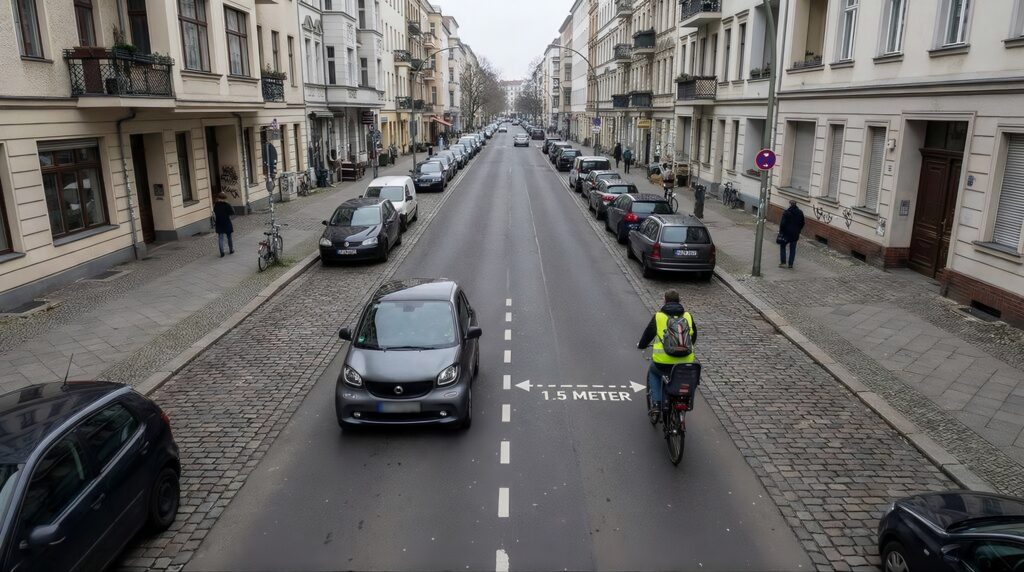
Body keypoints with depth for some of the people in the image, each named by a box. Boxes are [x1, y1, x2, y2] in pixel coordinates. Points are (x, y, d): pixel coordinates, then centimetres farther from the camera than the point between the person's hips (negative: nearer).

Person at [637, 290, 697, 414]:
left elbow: (648, 334, 13)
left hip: (663, 363, -2)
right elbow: (694, 337, 26)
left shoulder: (658, 316, 2)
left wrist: (640, 345, 35)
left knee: (653, 372, 31)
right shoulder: (688, 316, 10)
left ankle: (656, 403, 17)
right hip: (686, 364, 2)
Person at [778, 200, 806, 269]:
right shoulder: (800, 213, 4)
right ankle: (791, 264, 10)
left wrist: (780, 232, -6)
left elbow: (783, 223, -14)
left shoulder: (786, 212, -13)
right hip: (795, 234, 4)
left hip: (786, 233, -4)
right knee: (793, 249, 10)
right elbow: (802, 224, 11)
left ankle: (783, 262, 2)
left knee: (782, 246, 11)